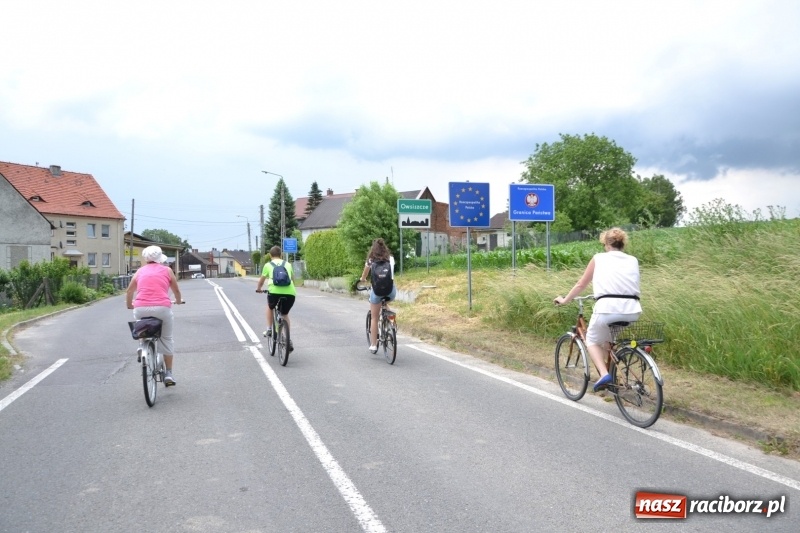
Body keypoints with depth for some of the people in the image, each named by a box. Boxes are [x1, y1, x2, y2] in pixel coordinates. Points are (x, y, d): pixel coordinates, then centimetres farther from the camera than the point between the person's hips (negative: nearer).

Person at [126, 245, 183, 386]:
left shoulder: (140, 271, 19)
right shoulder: (167, 270, 14)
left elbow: (129, 291, 24)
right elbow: (177, 291, 20)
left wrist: (129, 304, 43)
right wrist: (178, 300, 41)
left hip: (140, 309, 1)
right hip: (162, 308, -1)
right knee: (166, 339, 14)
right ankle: (168, 374, 16)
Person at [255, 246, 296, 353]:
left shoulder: (268, 265, 17)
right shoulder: (288, 264, 22)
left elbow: (262, 279, 29)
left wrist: (258, 288, 49)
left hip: (275, 291, -2)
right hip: (290, 292, 2)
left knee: (270, 307, 34)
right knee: (285, 315, 25)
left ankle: (269, 330, 27)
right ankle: (289, 340, 15)